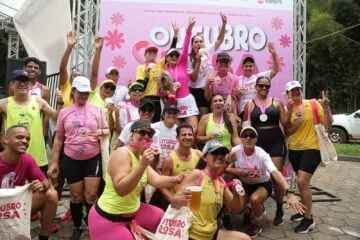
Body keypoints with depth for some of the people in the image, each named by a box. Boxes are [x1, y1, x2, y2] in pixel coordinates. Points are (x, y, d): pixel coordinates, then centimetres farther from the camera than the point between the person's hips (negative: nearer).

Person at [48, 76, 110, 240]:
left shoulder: (97, 110, 0)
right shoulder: (64, 112, 2)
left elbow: (107, 131, 2)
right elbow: (58, 138, 6)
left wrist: (100, 132, -22)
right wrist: (54, 161, 4)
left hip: (93, 158, -1)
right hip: (71, 159, 1)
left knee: (91, 195, 1)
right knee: (76, 196, 10)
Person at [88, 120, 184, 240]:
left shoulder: (141, 158, 6)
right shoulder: (122, 153, -22)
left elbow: (156, 180, -5)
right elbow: (120, 190, -33)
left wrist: (176, 179, -21)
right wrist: (142, 165, -41)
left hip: (132, 211, 9)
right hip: (108, 218, -8)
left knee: (161, 218, 15)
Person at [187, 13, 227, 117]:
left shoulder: (208, 51, 3)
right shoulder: (189, 59, -6)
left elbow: (220, 40, 4)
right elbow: (193, 78, -13)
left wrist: (224, 24, -9)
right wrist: (198, 61, -21)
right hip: (196, 91, -4)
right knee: (203, 116, -2)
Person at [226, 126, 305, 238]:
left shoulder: (262, 154, -26)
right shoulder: (235, 151, -19)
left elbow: (275, 173, -40)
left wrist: (289, 193, -55)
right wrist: (235, 171, -35)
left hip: (262, 185, -2)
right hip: (244, 185, 3)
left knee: (254, 199, -34)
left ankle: (256, 224, -1)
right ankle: (249, 212, 19)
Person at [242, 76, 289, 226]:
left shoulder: (277, 102, 6)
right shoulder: (249, 104, 5)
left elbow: (285, 124, 6)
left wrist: (288, 109, -3)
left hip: (276, 142, 0)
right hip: (257, 142, 0)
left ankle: (279, 209, 15)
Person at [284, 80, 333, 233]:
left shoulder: (313, 104, -7)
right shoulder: (288, 110, 4)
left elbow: (328, 125, -10)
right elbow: (286, 133, -1)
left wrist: (325, 107, -22)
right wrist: (295, 124, -17)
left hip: (311, 148, -5)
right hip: (294, 149, 5)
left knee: (302, 182, -14)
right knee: (302, 183, 16)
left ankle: (308, 219, 0)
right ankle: (305, 211, 34)